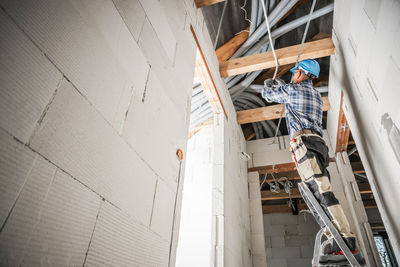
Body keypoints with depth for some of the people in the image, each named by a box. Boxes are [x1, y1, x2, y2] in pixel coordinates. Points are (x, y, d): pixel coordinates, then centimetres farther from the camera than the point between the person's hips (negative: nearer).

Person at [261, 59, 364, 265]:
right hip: (317, 142, 9)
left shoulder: (293, 90, 5)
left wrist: (268, 83, 44)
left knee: (321, 192, -20)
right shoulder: (316, 94, 30)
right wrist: (281, 85, 62)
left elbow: (268, 94, 20)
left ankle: (346, 245, -27)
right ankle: (335, 241, -7)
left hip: (303, 141, -9)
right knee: (318, 193, 1)